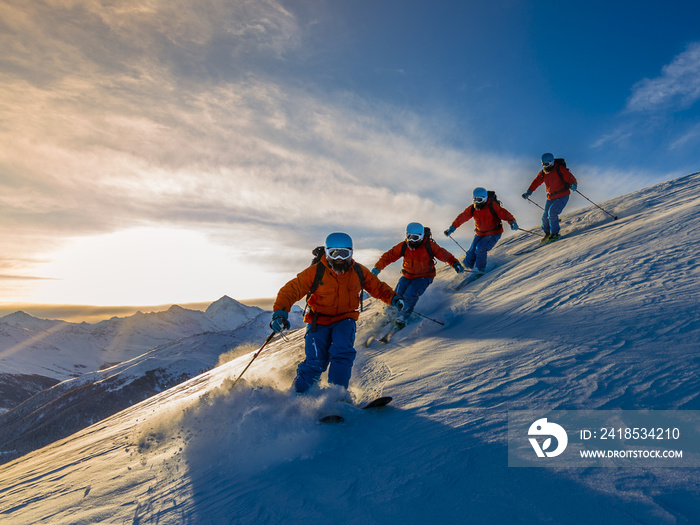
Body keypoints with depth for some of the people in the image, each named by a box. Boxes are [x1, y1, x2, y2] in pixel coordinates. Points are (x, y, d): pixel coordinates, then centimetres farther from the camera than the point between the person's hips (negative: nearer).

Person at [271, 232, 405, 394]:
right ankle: (298, 393, 10)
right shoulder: (315, 272, -13)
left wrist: (393, 298, -9)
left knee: (343, 353, -23)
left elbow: (378, 287, 10)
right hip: (319, 320, -2)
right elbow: (291, 290, -13)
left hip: (345, 319, 2)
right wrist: (279, 312, -29)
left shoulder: (359, 272, -3)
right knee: (316, 361, -13)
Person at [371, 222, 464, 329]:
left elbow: (444, 255, -9)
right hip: (407, 276, 4)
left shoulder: (429, 246, -14)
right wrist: (378, 267, -16)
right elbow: (389, 256, -5)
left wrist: (455, 263, -25)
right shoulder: (404, 246, -8)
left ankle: (402, 318, -3)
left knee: (410, 295, -25)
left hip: (424, 277, -3)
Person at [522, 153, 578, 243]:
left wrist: (573, 184, -40)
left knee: (552, 212, -22)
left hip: (562, 196, -6)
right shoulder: (543, 173, 4)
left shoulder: (559, 169, -15)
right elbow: (536, 182, 15)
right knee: (545, 216, 5)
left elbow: (569, 177, -20)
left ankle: (555, 234, -10)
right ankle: (547, 234, 29)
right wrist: (528, 192, 14)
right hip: (551, 197, 7)